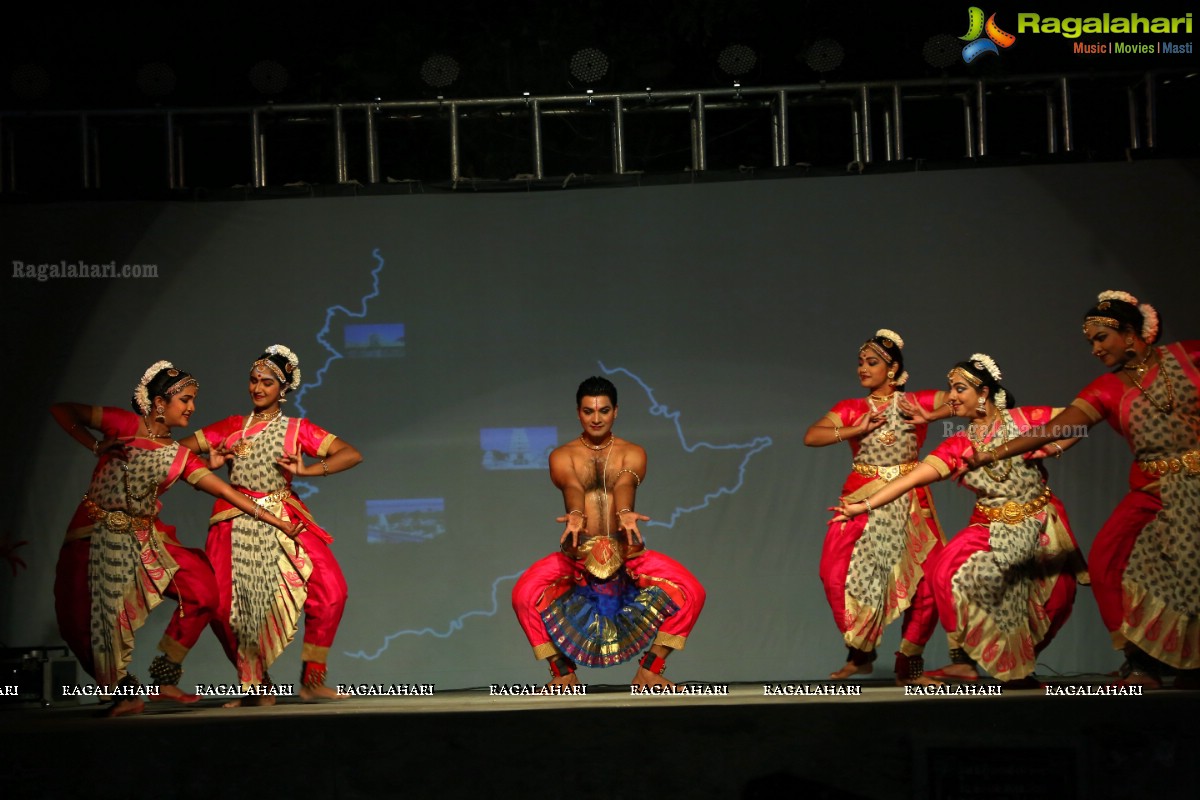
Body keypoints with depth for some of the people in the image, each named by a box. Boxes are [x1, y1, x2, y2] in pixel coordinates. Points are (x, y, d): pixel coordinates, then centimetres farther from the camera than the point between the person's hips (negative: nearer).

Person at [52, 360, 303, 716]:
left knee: (203, 589, -12)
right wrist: (94, 446, -12)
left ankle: (165, 678, 2)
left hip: (144, 539, 4)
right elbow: (61, 410, -1)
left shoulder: (180, 457, 5)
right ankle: (126, 692, 13)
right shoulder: (124, 425, -5)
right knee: (84, 623, -9)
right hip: (95, 537, -3)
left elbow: (226, 491, 2)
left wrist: (277, 522, -3)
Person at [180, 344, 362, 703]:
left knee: (330, 591, -18)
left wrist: (306, 470, -12)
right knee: (225, 604, -9)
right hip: (235, 523, 2)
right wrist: (210, 463, -5)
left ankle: (311, 680, -4)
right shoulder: (232, 426, 13)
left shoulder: (297, 429, 7)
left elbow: (352, 455, -1)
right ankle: (256, 685, 11)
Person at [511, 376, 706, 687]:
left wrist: (625, 513, -39)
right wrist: (576, 515, -41)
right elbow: (573, 487, -17)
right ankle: (564, 673, -3)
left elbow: (624, 485, -16)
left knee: (691, 591, -19)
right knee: (524, 594, -25)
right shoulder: (562, 456, 5)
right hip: (577, 553, 0)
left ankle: (649, 671, 0)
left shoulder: (633, 453, 6)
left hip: (627, 553, 1)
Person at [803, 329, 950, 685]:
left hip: (909, 504, -1)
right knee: (838, 574, -13)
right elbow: (811, 436, -4)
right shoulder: (851, 409, 10)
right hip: (862, 501, 1)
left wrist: (929, 417, -11)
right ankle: (859, 654, 8)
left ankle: (909, 665, 8)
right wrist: (856, 431, -12)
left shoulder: (916, 402, 7)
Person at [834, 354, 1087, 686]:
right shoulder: (957, 446, 0)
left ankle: (1018, 667, 24)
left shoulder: (1022, 420, -5)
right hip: (993, 528, 2)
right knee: (953, 570, -23)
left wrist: (1055, 446, -18)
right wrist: (865, 505, -21)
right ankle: (964, 660, -15)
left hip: (1040, 525, -1)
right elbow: (914, 476, -11)